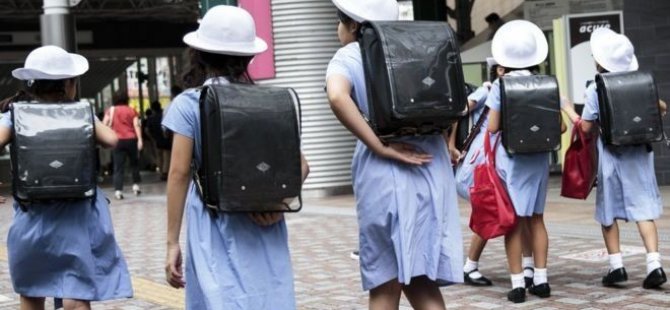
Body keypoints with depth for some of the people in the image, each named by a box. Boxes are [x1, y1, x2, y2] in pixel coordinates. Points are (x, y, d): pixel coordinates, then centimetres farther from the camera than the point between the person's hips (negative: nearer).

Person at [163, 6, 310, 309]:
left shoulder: (189, 104, -2)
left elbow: (179, 173, -6)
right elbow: (300, 165, 4)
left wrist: (172, 242, -3)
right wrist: (280, 202, -6)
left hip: (216, 224, -3)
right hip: (263, 224, 3)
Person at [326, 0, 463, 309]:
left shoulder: (349, 56, 1)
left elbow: (338, 97, -20)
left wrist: (380, 148, -17)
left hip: (387, 175, -4)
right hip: (433, 170, 4)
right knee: (423, 280, 12)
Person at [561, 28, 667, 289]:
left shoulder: (595, 90, -9)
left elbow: (586, 127, -7)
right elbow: (660, 109, 7)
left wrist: (568, 109, 8)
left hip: (612, 156, -2)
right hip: (639, 153, 2)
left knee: (608, 212, 11)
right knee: (643, 209, 2)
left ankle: (616, 265, 10)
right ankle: (654, 264, -8)